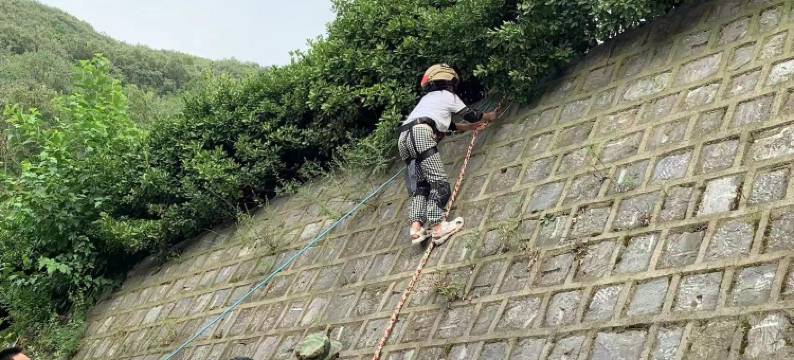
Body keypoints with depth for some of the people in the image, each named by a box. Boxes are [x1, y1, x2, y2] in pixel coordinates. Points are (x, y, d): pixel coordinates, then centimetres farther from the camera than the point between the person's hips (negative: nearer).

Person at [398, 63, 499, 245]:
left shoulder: (427, 98, 39)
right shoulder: (448, 95, 18)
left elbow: (446, 124, 45)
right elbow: (470, 115, 27)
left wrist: (471, 126, 54)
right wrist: (489, 117, 46)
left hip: (404, 137, 8)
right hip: (421, 134, -8)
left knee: (420, 184, 6)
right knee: (438, 181, -10)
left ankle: (416, 228, -9)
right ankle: (437, 226, -21)